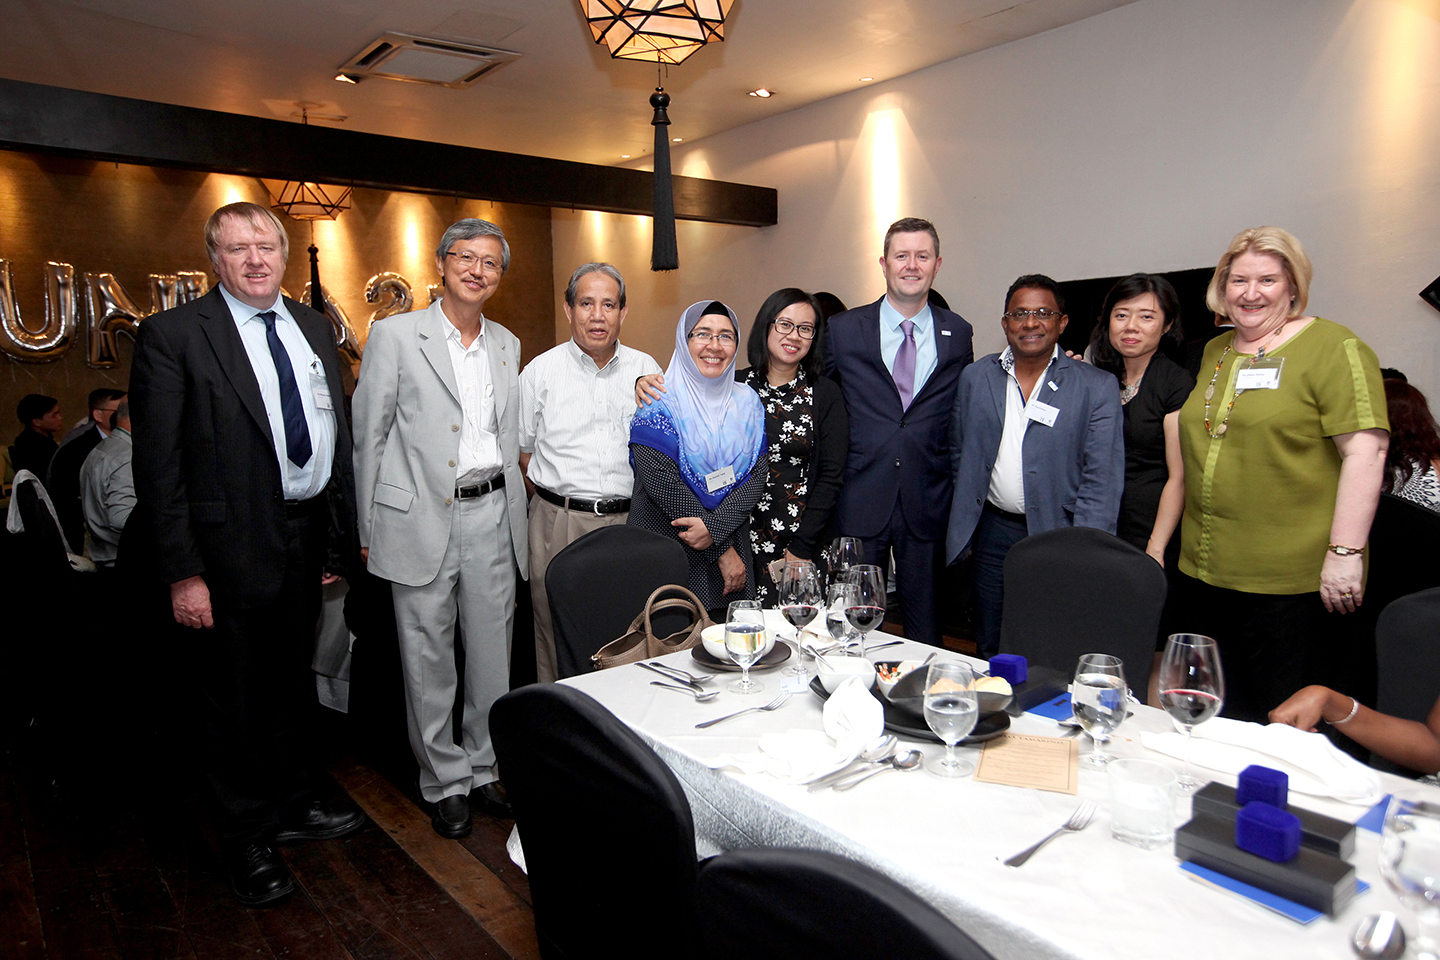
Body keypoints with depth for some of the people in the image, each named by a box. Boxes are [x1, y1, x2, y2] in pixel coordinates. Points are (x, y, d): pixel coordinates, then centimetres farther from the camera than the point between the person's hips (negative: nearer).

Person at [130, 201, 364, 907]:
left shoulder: (314, 328, 8)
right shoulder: (173, 335, -10)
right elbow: (158, 465, -13)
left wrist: (339, 536, 7)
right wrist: (183, 572, -16)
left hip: (308, 536, 5)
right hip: (232, 545, -5)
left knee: (291, 683, 21)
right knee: (235, 699, 10)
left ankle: (295, 804, 41)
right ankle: (247, 839, 30)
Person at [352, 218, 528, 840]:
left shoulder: (507, 345, 12)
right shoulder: (395, 335, -2)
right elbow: (367, 436, -2)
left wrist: (515, 511, 13)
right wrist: (368, 530, -3)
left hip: (492, 516, 4)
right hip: (423, 519, -4)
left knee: (493, 657, 11)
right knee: (428, 661, 6)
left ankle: (485, 767, 29)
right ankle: (444, 782, 23)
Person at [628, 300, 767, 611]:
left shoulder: (747, 402, 6)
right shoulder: (660, 402, -7)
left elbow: (758, 474, -3)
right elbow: (661, 481, -16)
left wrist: (715, 527, -19)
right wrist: (723, 551, -15)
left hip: (732, 541, 4)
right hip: (664, 549, -4)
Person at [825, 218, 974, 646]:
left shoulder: (958, 333, 7)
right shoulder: (843, 330, 2)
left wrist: (957, 485, 8)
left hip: (928, 501, 1)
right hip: (860, 498, -1)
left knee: (924, 622, 10)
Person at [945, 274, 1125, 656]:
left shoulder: (1096, 387, -4)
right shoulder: (975, 378, 6)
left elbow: (1101, 480, -7)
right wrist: (962, 530, 7)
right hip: (992, 534, 3)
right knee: (990, 650, 13)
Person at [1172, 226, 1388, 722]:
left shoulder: (1334, 348, -6)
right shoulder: (1215, 352, 15)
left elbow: (1366, 450, -13)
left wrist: (1345, 552, -19)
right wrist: (1165, 542, 19)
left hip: (1289, 583, -6)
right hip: (1203, 573, 6)